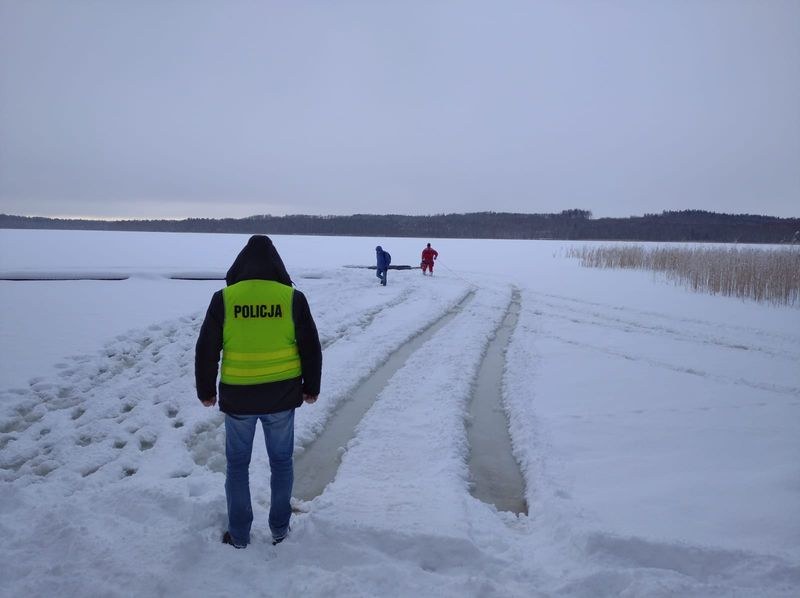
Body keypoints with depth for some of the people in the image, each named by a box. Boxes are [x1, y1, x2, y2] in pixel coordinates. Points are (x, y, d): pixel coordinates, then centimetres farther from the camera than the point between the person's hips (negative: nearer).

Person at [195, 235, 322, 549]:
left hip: (237, 397, 0)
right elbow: (311, 348, -1)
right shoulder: (292, 298, -6)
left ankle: (239, 534, 24)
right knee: (281, 462, 17)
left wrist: (206, 390, 10)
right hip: (282, 396, 1)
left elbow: (206, 349, -3)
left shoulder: (224, 299, -8)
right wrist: (311, 388, 12)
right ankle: (279, 528, 27)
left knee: (237, 465, 15)